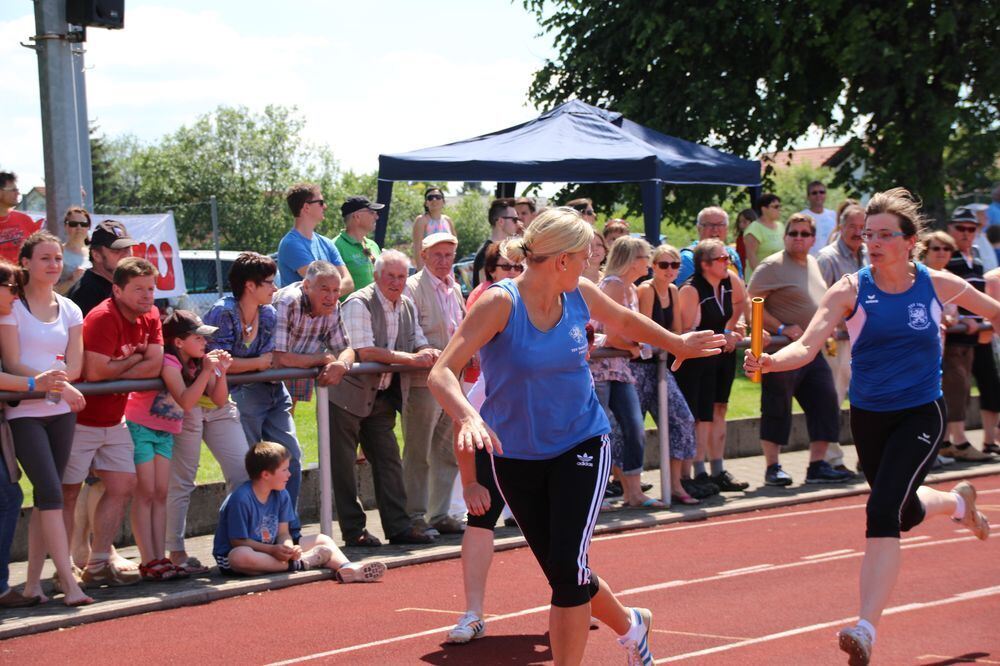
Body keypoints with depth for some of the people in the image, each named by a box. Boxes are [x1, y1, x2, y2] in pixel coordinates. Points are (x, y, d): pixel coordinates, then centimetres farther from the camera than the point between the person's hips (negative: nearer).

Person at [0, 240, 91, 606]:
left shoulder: (70, 310, 12)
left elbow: (74, 368, 4)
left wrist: (41, 379, -13)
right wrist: (57, 384, -17)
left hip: (61, 412, 5)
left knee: (46, 495, 5)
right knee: (51, 493, -13)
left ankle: (33, 582, 11)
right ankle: (68, 582, -17)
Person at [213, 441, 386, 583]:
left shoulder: (281, 496, 3)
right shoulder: (240, 499, -21)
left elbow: (283, 533, 2)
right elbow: (239, 541, -20)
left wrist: (288, 547, -21)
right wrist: (273, 550, -28)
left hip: (272, 550, 7)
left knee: (323, 540, 0)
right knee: (241, 556, -45)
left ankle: (347, 569, -31)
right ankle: (297, 564, -31)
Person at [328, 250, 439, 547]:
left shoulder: (407, 306, 8)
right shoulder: (359, 304, -17)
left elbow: (418, 344, 14)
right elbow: (365, 352, -26)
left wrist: (428, 353, -12)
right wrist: (411, 358, -25)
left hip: (382, 397, 7)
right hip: (348, 395, -7)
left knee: (389, 460, 7)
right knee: (343, 465, -1)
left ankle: (398, 526, 11)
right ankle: (353, 530, 5)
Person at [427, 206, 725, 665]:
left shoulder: (579, 294, -6)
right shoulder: (501, 302, -20)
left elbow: (624, 321, 18)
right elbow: (441, 374, -29)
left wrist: (678, 344, 31)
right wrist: (469, 418, -47)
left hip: (582, 446, 1)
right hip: (516, 454, -1)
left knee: (569, 567, -16)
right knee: (560, 573, 10)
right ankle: (630, 625, 40)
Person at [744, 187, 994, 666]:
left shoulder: (938, 285, -9)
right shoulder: (851, 290, -11)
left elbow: (993, 311, 11)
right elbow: (808, 345, -24)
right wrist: (769, 362, -43)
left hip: (921, 415, -3)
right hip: (868, 416, 3)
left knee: (882, 513, -22)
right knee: (905, 514, 23)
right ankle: (958, 501, 60)